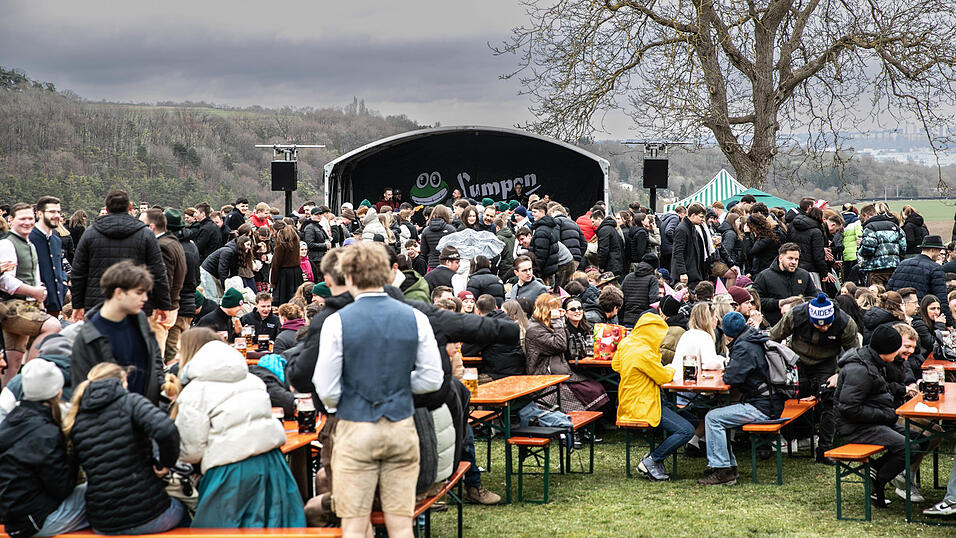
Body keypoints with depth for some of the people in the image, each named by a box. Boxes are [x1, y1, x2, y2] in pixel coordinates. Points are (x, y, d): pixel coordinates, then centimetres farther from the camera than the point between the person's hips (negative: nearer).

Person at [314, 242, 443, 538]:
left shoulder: (336, 322, -8)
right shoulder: (415, 318, 0)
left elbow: (327, 389, -7)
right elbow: (432, 379, 3)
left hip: (355, 429, -3)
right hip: (402, 428, 3)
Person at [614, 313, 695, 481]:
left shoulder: (627, 343, 6)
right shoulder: (644, 353, -22)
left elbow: (616, 365, 23)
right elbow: (664, 376, -13)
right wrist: (670, 369, 10)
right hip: (644, 407, -11)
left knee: (689, 418, 15)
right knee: (686, 430, -16)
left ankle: (656, 458, 11)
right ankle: (650, 462, -7)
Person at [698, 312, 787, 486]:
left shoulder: (744, 348, -16)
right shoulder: (754, 342, 15)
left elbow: (732, 378, -22)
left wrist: (725, 375, -1)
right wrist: (729, 373, 11)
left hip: (761, 408, -10)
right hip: (769, 403, 10)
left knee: (713, 418, -13)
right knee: (718, 414, 17)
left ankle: (722, 471, -11)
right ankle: (729, 465, 14)